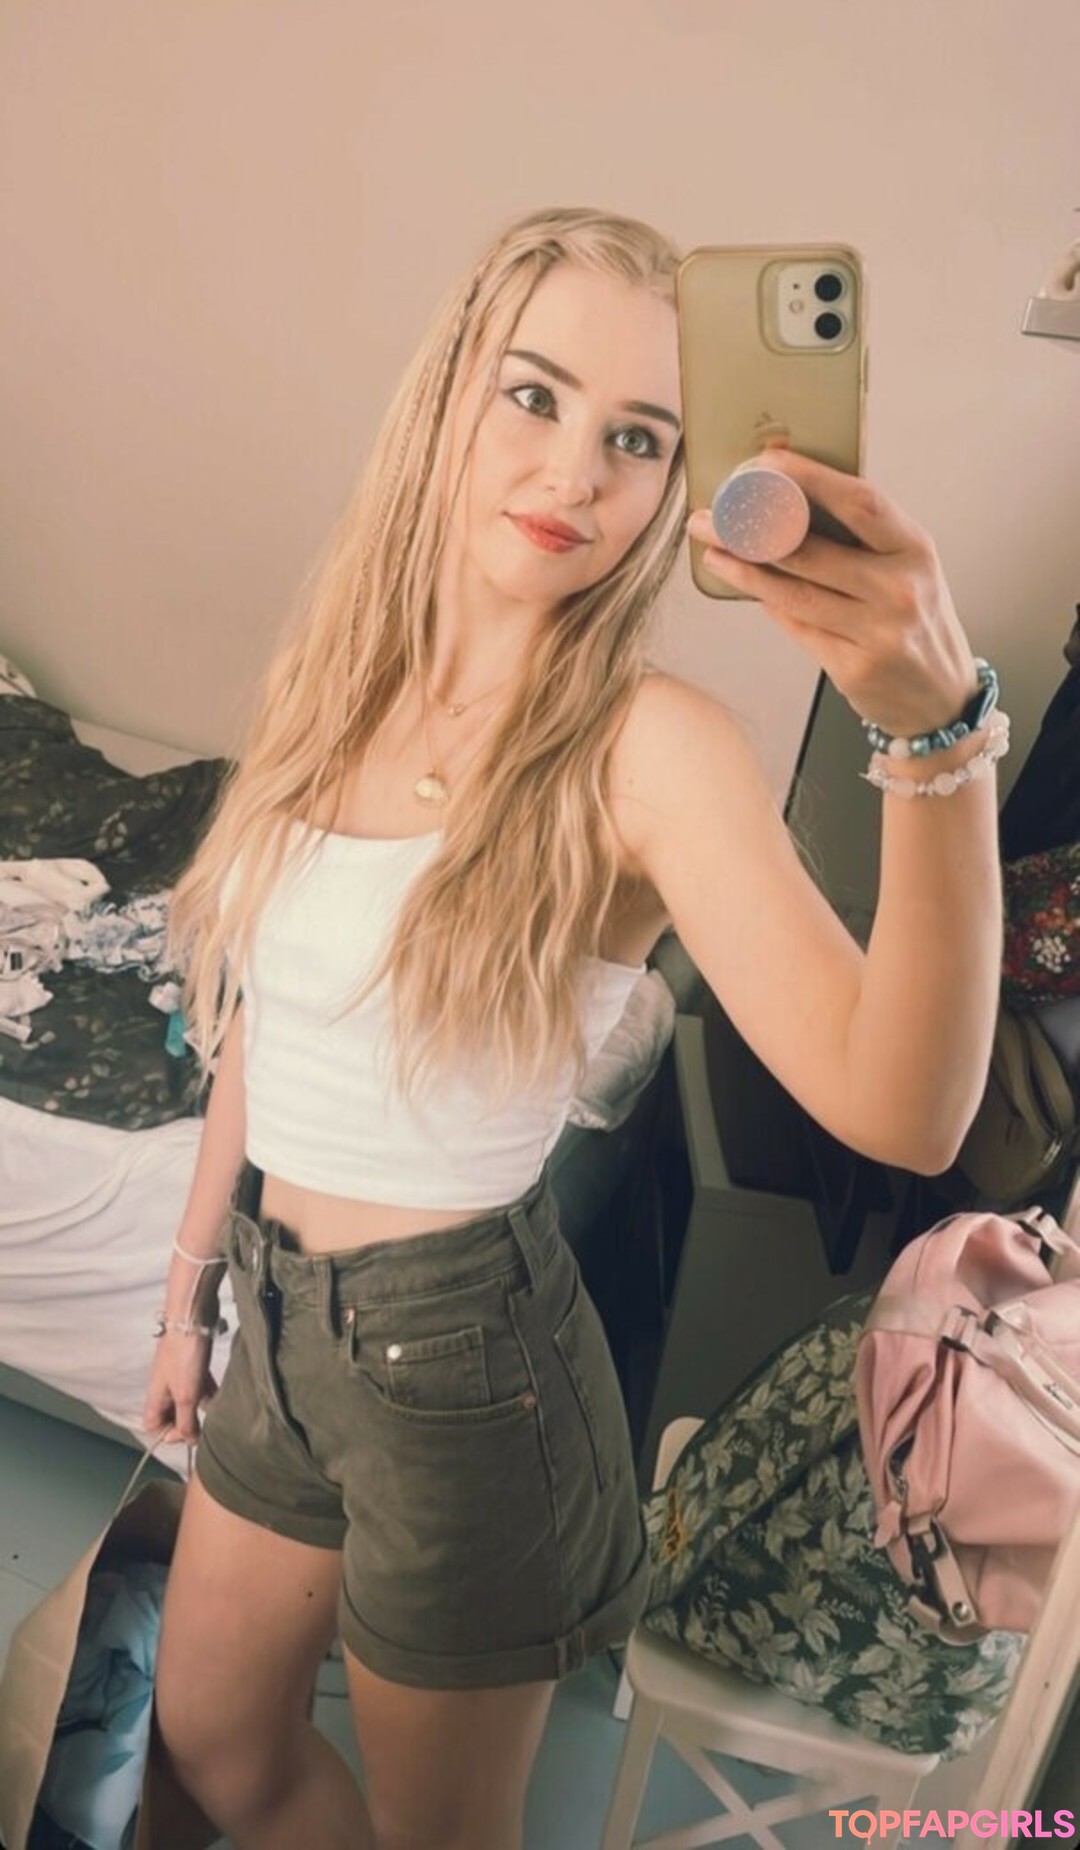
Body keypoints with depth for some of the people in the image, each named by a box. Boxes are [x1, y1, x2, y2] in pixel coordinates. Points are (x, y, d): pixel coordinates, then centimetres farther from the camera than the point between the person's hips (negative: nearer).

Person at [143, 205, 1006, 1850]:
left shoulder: (648, 748, -21)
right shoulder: (339, 677, -3)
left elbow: (903, 1110, -35)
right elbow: (261, 1007, 6)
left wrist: (939, 730, -49)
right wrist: (193, 1276, 14)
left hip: (460, 1357, -6)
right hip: (283, 1315, 6)